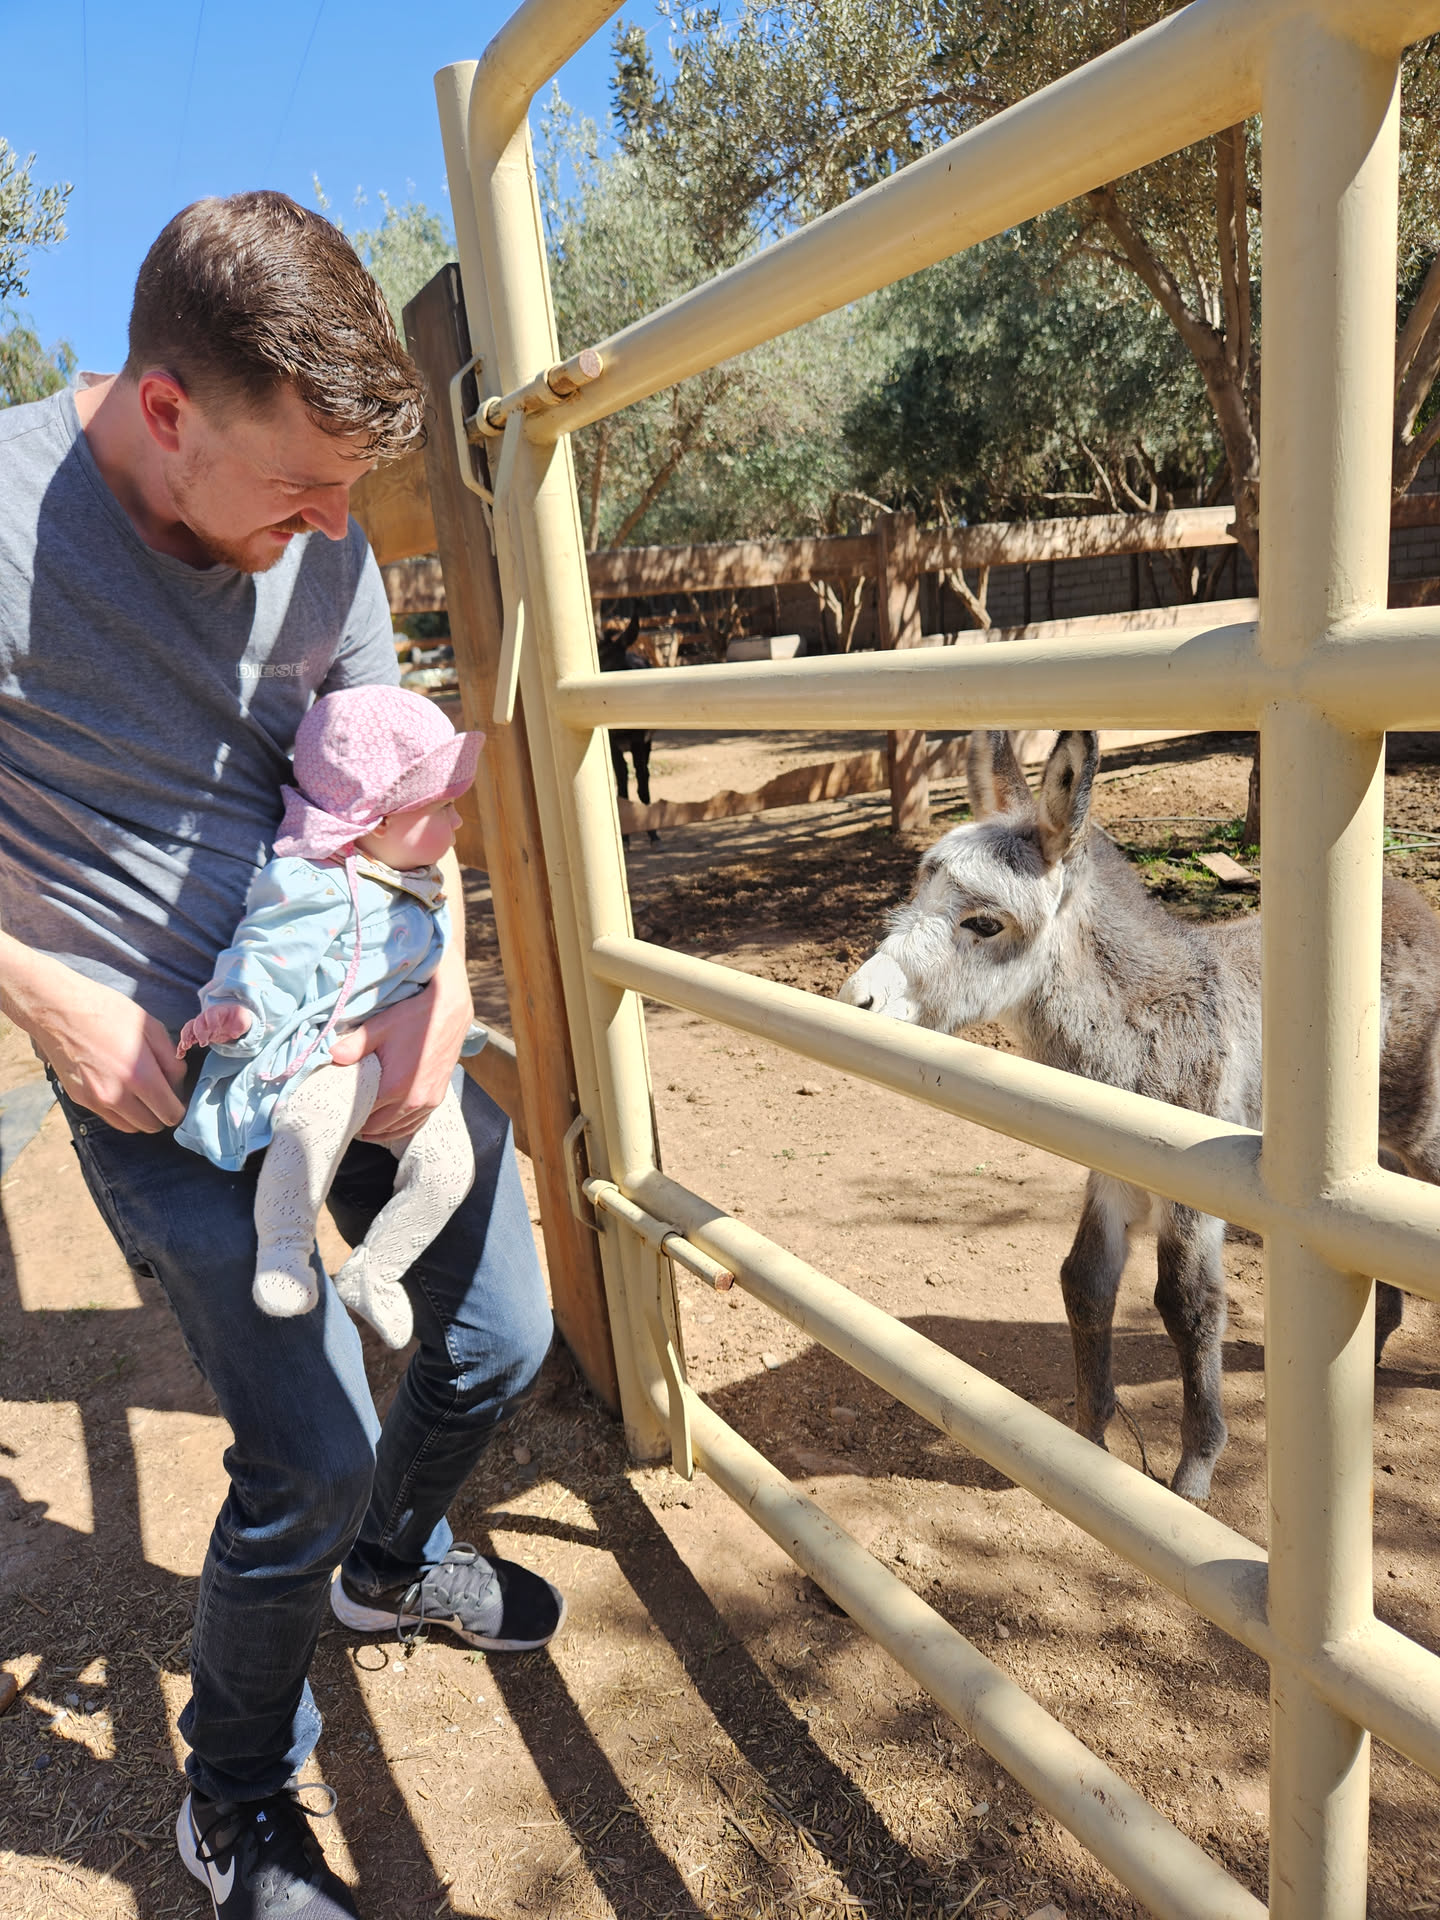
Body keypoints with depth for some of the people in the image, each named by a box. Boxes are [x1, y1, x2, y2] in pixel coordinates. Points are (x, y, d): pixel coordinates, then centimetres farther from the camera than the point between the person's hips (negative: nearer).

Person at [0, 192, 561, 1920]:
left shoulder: (320, 539, 0)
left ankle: (388, 1564, 48)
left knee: (500, 1340, 13)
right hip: (167, 1066, -5)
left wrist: (436, 986, -9)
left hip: (366, 1017, 6)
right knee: (311, 1451, -6)